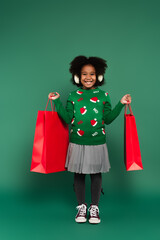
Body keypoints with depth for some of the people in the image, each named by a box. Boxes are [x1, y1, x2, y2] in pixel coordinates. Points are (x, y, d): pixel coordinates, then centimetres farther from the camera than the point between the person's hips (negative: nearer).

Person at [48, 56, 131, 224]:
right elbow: (68, 118, 1)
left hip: (97, 142, 0)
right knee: (78, 174, 9)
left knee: (96, 174, 9)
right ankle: (81, 206, 26)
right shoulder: (73, 95, 3)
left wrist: (121, 104, -5)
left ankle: (94, 207, 25)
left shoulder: (103, 95, 2)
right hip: (77, 142, 1)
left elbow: (108, 119, 2)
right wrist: (57, 102, -3)